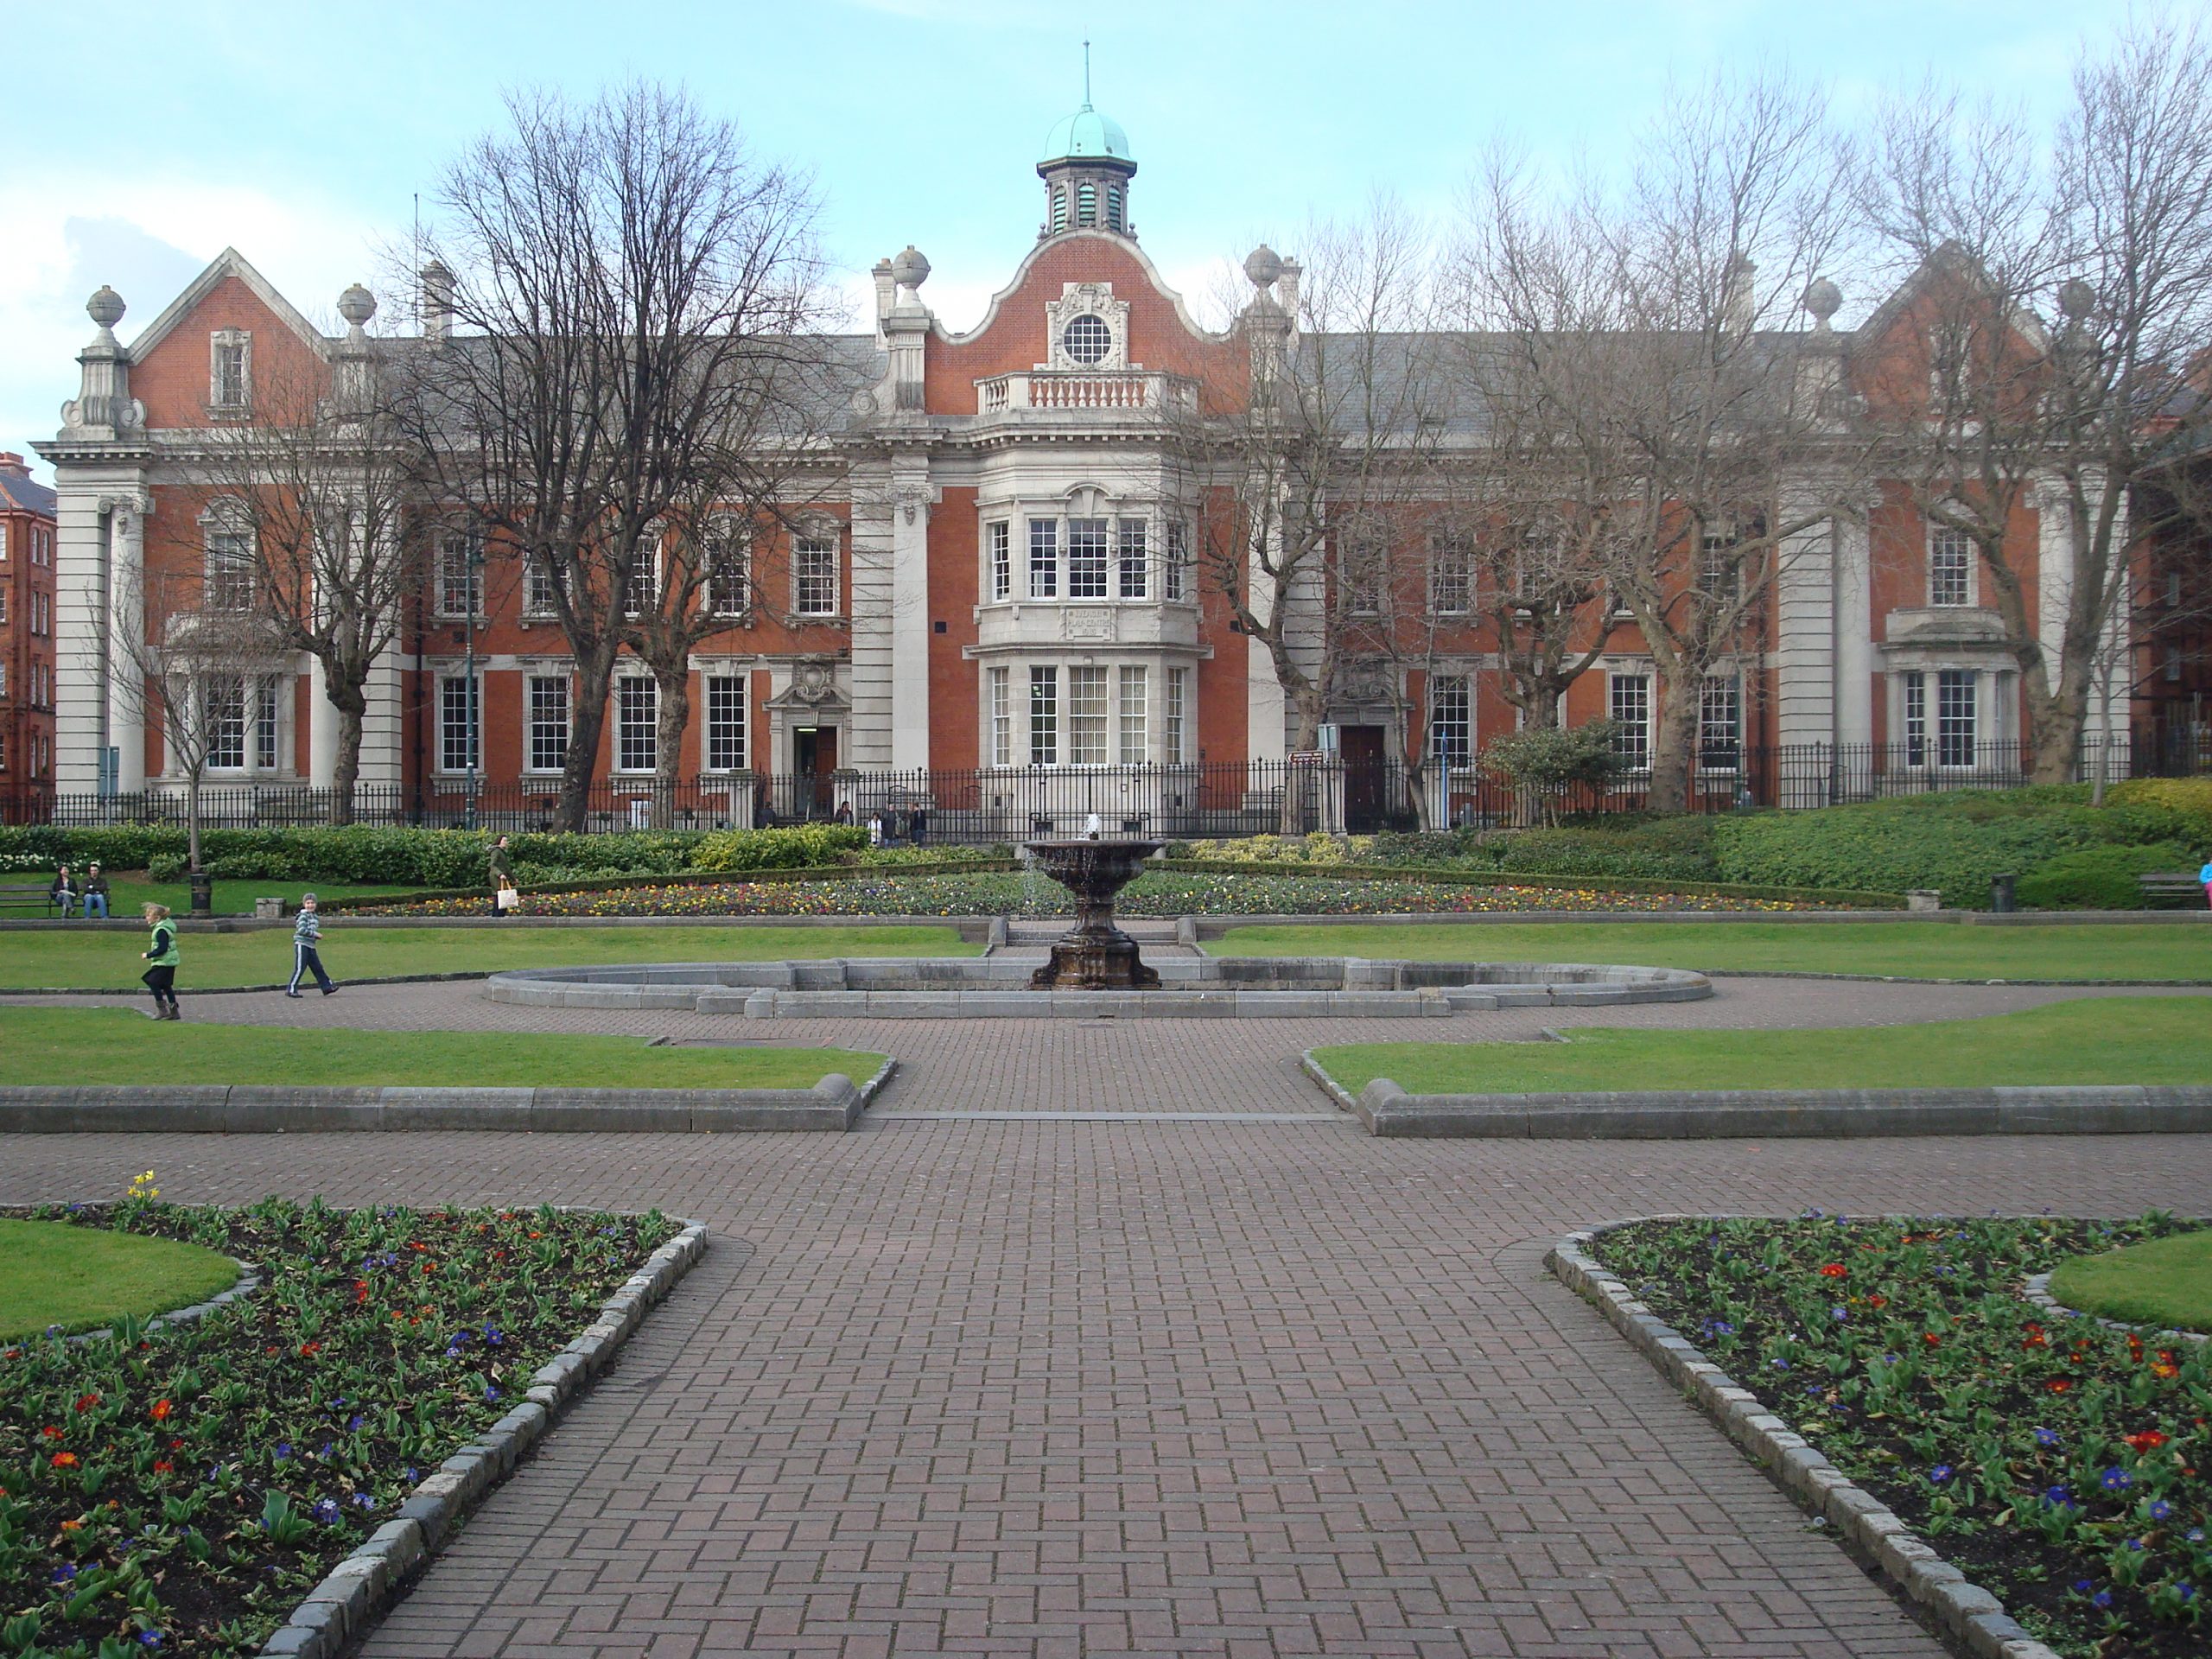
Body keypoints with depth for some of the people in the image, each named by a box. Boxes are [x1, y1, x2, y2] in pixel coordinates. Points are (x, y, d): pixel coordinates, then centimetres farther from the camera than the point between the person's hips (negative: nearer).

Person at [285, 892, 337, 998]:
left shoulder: (316, 917, 16)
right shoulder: (303, 916, -9)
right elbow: (301, 930, -20)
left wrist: (318, 936, 5)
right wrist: (315, 934, -16)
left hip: (311, 946, 8)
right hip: (302, 944, -8)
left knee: (317, 967, 8)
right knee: (300, 968, -7)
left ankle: (327, 987, 9)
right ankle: (291, 990, -2)